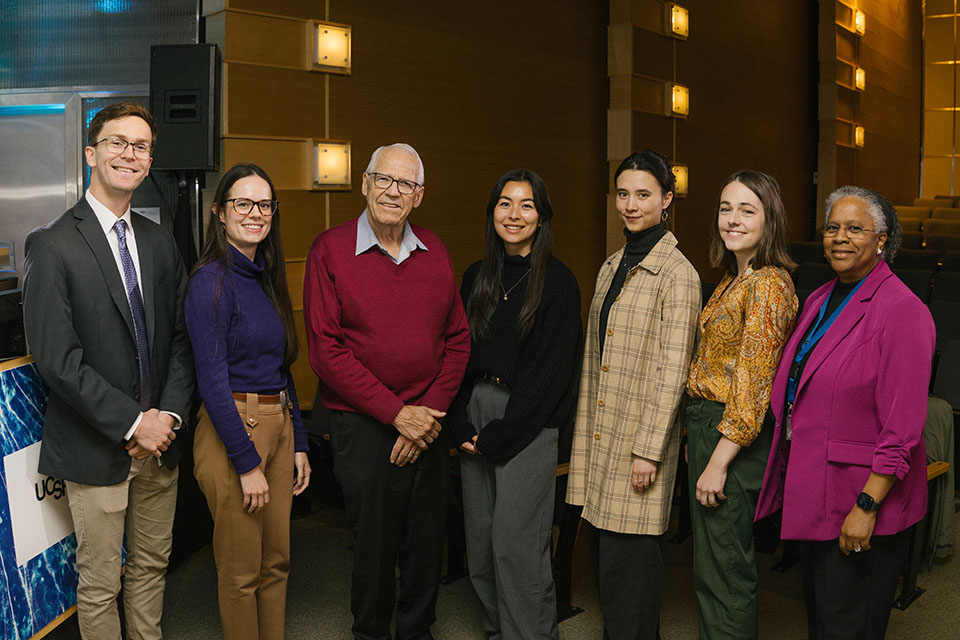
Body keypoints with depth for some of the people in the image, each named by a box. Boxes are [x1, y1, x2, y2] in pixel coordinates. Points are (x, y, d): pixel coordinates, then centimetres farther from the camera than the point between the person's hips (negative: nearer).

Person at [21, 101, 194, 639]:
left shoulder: (160, 243, 8)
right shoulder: (52, 246, -10)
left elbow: (181, 337, 7)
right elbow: (56, 358, -16)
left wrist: (168, 414, -6)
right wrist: (131, 423, -17)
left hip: (159, 438, 5)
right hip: (96, 449, -5)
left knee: (152, 565, 18)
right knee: (100, 584, 8)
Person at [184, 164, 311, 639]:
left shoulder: (266, 278, 11)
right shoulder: (212, 280, -13)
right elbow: (212, 381, -18)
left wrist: (298, 443, 12)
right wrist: (248, 463, -17)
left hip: (279, 426, 8)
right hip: (232, 429, -8)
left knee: (277, 560, 17)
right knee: (241, 570, 7)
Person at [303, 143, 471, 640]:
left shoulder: (434, 252, 7)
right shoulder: (330, 250, -6)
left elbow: (458, 338, 7)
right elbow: (326, 350, -12)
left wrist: (432, 410, -7)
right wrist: (396, 413, -14)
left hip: (429, 424, 4)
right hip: (363, 426, -4)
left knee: (427, 543, 13)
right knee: (373, 545, 9)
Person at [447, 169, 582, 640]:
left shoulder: (557, 282, -6)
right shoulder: (476, 277, 10)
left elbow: (552, 370, -11)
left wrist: (497, 435, -12)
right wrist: (461, 425, -3)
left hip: (528, 420, -5)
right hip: (475, 411, 5)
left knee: (515, 543, -4)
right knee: (479, 539, 11)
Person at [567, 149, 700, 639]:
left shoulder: (677, 274, -10)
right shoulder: (611, 267, 13)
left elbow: (672, 369, -14)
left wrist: (648, 449, -16)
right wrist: (584, 431, 12)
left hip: (640, 438, -7)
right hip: (599, 434, 7)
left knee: (628, 558, 0)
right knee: (602, 550, 13)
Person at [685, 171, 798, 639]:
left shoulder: (768, 284, -18)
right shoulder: (733, 280, 13)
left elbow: (753, 383, -21)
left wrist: (718, 461, -21)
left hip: (737, 437, -10)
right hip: (706, 423, 10)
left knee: (724, 571, 3)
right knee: (709, 565, 20)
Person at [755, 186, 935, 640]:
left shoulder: (901, 310, -17)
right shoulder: (819, 301, 9)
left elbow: (902, 428, -21)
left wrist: (867, 506, -22)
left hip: (863, 502, -8)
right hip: (812, 493, 8)